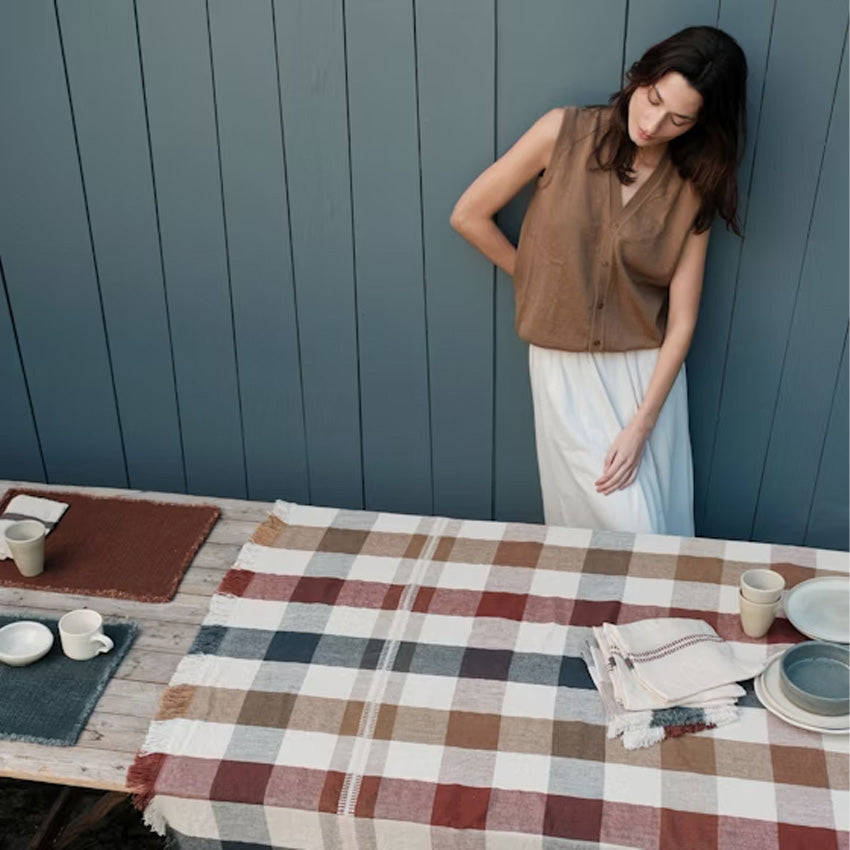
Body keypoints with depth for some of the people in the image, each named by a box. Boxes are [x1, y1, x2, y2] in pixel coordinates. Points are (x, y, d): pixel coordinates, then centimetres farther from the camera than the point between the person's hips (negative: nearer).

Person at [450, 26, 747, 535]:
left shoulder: (693, 189, -5)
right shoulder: (565, 134, -10)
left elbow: (682, 321, -7)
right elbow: (469, 216, -3)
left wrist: (639, 427, -13)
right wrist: (541, 282, 5)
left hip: (647, 372, 2)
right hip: (566, 368, -1)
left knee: (653, 532, 8)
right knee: (622, 529, 1)